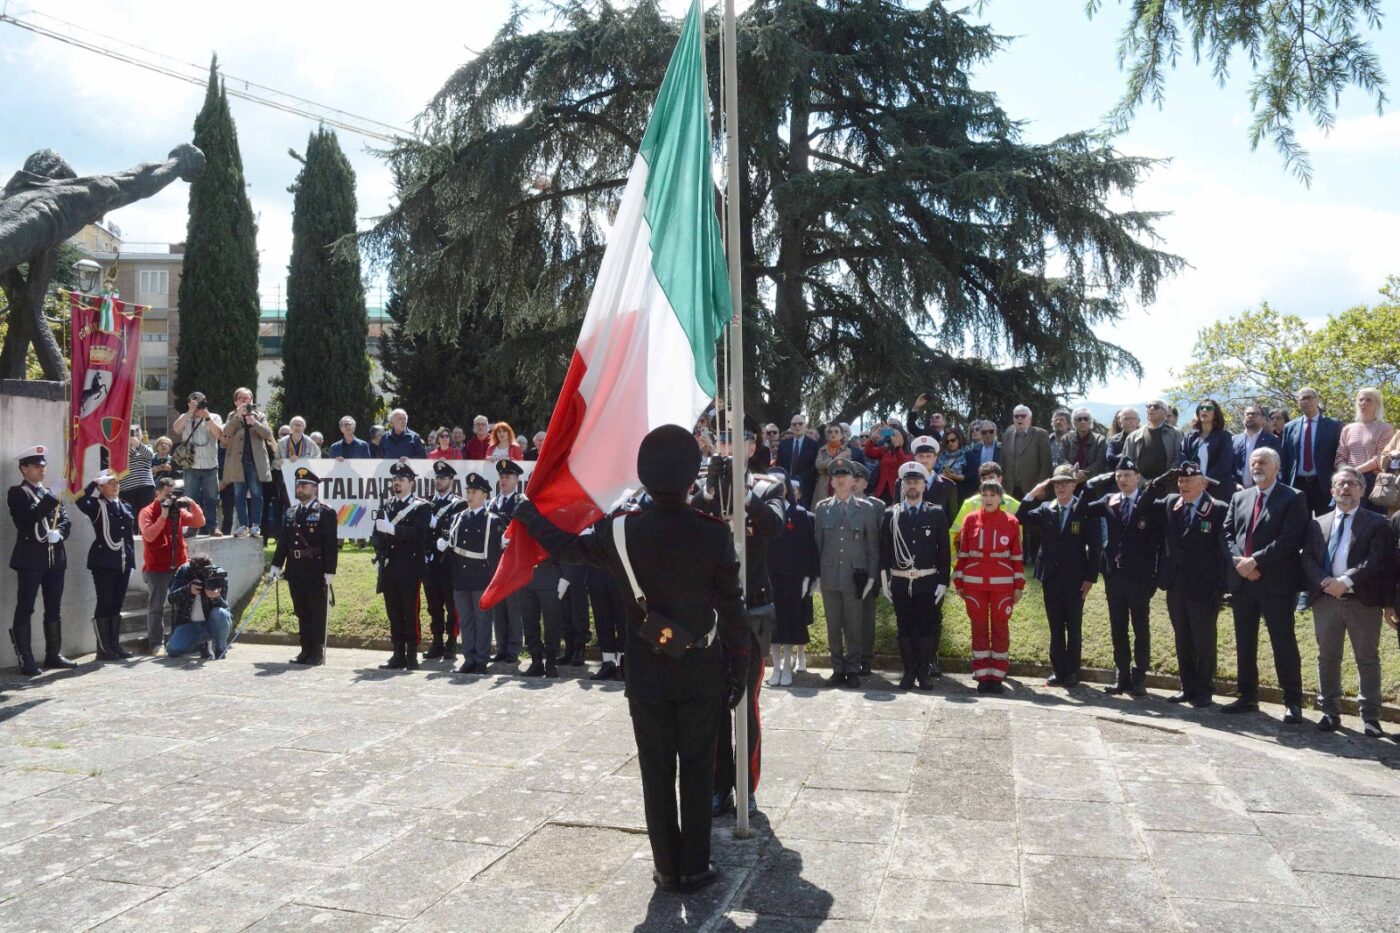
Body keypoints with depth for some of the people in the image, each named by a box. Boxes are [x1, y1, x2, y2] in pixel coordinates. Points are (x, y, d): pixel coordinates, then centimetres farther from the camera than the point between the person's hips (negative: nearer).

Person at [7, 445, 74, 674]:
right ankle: (26, 660, -1)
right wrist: (51, 499, -22)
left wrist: (59, 533, -9)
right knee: (24, 609, -3)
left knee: (54, 609, 10)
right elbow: (28, 517, -15)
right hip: (30, 560, -6)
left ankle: (54, 655, 18)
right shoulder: (17, 493, 1)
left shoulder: (51, 494, 19)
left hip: (55, 558, 6)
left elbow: (66, 522, 11)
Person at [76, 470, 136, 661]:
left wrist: (131, 558, 13)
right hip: (103, 562, -6)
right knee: (104, 603, -4)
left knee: (117, 604, 9)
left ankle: (115, 644, 14)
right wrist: (94, 482, -17)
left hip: (124, 562, 6)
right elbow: (80, 500, -25)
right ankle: (103, 648, 0)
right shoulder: (96, 506, -1)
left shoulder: (125, 507, 16)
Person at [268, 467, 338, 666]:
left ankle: (317, 652, 7)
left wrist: (329, 571, -15)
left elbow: (331, 545, -10)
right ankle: (306, 650, 19)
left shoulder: (326, 512, -6)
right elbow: (283, 540, 14)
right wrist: (276, 565, 7)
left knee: (317, 612, 0)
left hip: (316, 572, -6)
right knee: (301, 612, 11)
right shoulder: (291, 512, 13)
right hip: (295, 571, 6)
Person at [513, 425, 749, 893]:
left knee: (657, 772, 11)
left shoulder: (621, 532, -11)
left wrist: (529, 515, 23)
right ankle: (695, 867, 19)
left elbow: (567, 546, 6)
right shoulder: (714, 533, -12)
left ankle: (667, 868, 20)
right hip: (702, 675, 0)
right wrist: (737, 671, 4)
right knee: (697, 770, 12)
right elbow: (732, 610, -7)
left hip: (646, 677, 0)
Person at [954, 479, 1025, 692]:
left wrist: (1019, 585, 0)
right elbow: (962, 552, 4)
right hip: (974, 583, 1)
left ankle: (997, 676, 13)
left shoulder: (1011, 522, -1)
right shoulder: (971, 520, 1)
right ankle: (982, 676, 13)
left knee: (1000, 628, 5)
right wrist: (958, 581, 2)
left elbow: (1017, 556, 2)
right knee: (979, 628, 6)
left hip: (1002, 584, -1)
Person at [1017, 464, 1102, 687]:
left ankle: (1072, 672, 13)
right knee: (1055, 627, 9)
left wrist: (1090, 577, -9)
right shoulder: (1045, 509, 8)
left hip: (1074, 579, -3)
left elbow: (1094, 546, -5)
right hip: (1051, 577, 4)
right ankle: (1058, 670, 17)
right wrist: (1033, 494, -9)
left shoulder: (1085, 510, -4)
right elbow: (1020, 519, -1)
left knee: (1074, 627, 5)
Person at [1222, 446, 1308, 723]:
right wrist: (1240, 562, -7)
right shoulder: (1240, 498, 14)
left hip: (1276, 582, -6)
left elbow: (1290, 539, -14)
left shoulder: (1293, 498, -4)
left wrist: (1255, 560, -18)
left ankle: (1293, 702, 7)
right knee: (1244, 643, 11)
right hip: (1242, 580, 6)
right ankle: (1248, 697, 21)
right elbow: (1228, 533, 10)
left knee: (1283, 643, -1)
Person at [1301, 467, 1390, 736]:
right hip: (1325, 599, 3)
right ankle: (1330, 712, 18)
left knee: (1368, 659, 4)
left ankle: (1370, 716, 11)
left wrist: (1346, 581, -19)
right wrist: (1324, 581, -14)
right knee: (1327, 658, 9)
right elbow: (1308, 558, 4)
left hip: (1362, 601, -3)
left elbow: (1376, 560, -10)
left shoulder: (1376, 523, 2)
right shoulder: (1318, 524, 13)